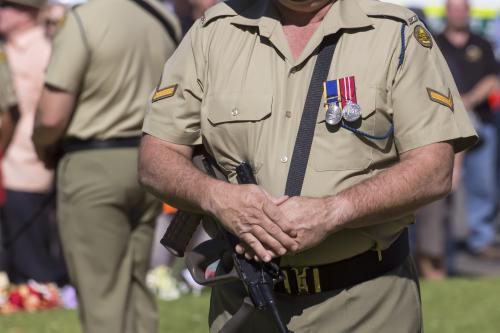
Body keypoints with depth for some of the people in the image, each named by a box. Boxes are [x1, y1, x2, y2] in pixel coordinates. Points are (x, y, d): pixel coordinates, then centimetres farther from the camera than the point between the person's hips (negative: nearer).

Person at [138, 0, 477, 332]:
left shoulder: (398, 34, -3)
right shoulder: (213, 31, 5)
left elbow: (434, 171, -11)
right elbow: (155, 158, 4)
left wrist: (331, 212, -24)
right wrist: (217, 196, -18)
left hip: (366, 299, -2)